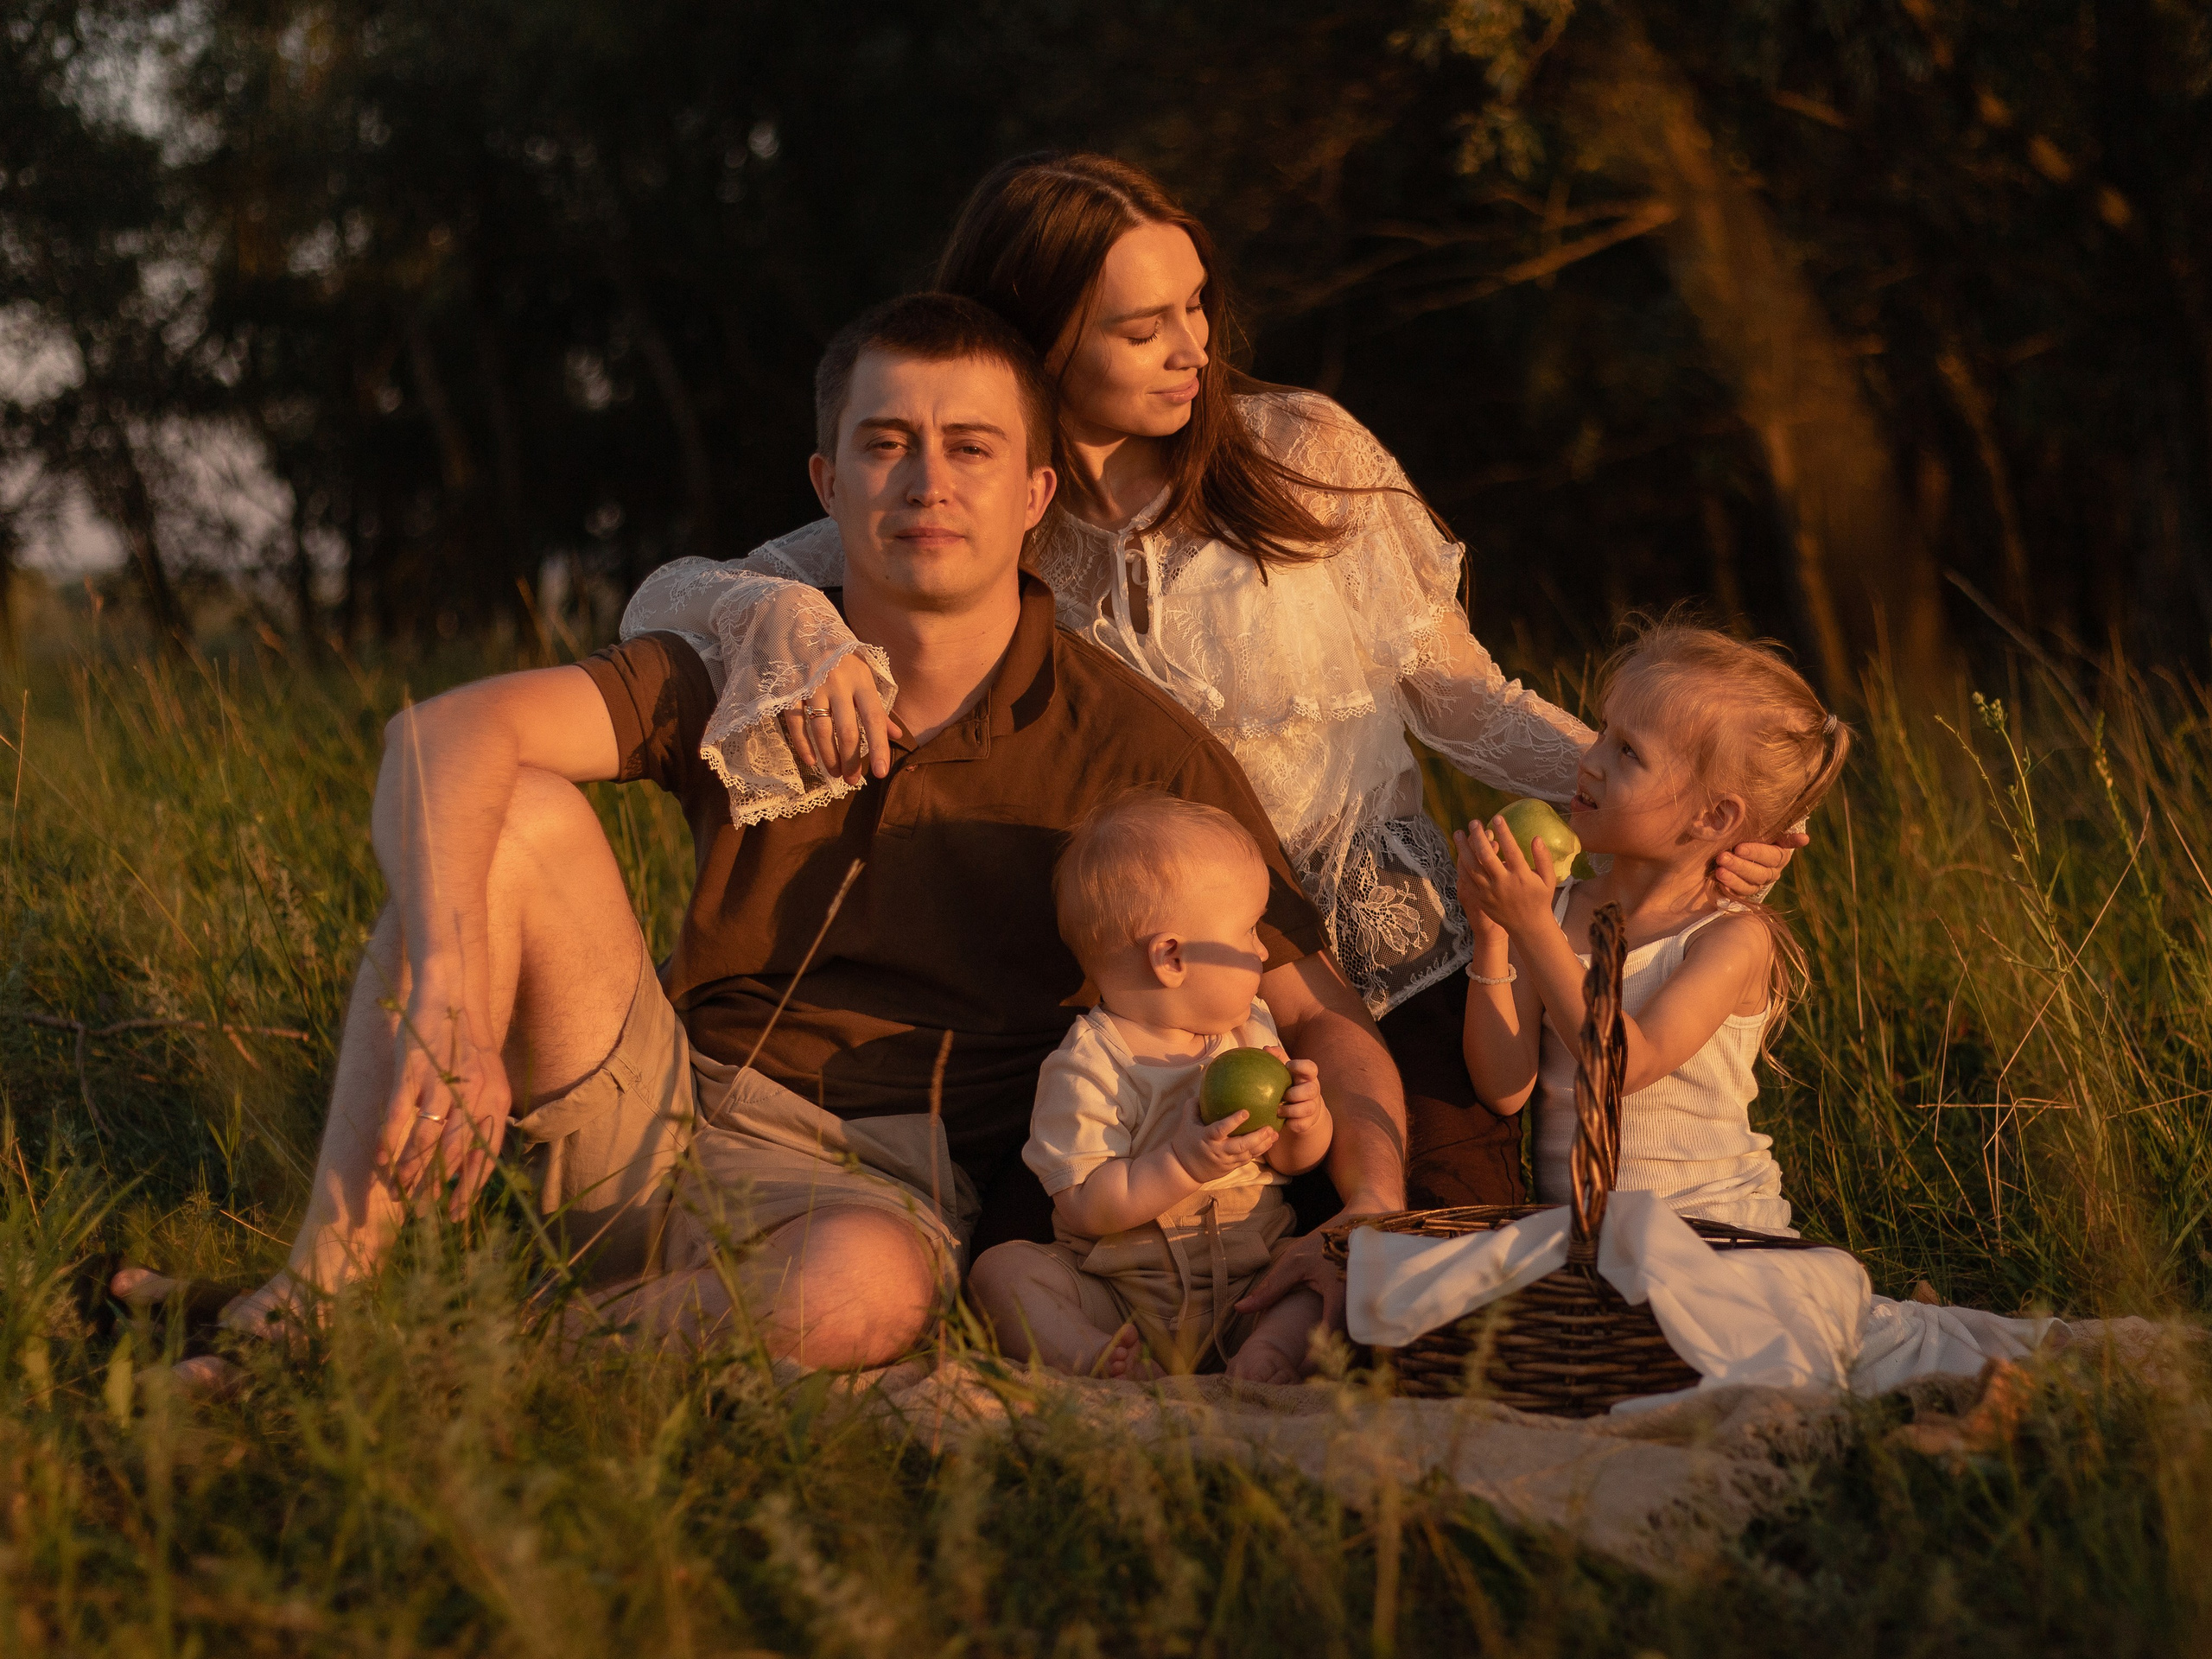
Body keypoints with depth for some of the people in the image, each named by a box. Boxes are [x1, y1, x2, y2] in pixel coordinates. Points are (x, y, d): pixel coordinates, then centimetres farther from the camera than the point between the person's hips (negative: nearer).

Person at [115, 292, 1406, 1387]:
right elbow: (443, 735, -13)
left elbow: (1327, 1024, -1)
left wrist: (1377, 1232, -23)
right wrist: (446, 996, -32)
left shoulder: (1137, 753, -2)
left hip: (890, 1192, -3)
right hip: (664, 1115, 3)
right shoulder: (743, 676, 3)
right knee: (518, 814, -19)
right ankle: (312, 1305, -24)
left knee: (855, 1290, -41)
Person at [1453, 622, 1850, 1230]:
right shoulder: (1554, 910, 5)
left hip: (1710, 1226, -3)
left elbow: (1627, 1066, -21)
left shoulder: (1734, 938, -7)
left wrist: (1534, 930, -24)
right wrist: (1492, 939, -13)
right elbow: (1506, 1091, -3)